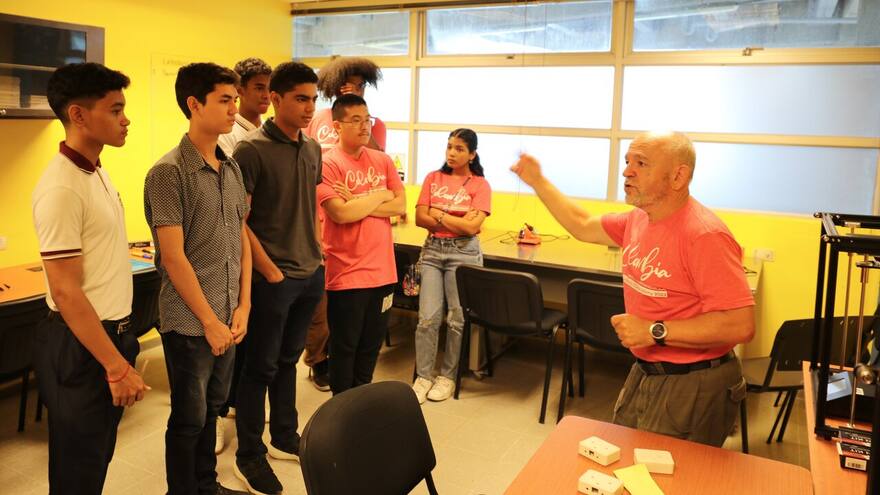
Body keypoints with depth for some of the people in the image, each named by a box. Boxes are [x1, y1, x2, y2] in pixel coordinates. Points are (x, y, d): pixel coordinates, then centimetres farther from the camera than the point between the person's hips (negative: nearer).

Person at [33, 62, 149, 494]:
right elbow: (66, 292, -23)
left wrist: (121, 346, 15)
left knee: (99, 457, 23)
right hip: (81, 346, -8)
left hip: (111, 332, 8)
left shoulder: (97, 171, 7)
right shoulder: (61, 188, -22)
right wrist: (116, 366, -21)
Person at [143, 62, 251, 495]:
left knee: (212, 409, 20)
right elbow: (173, 256, -16)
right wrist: (210, 321, -14)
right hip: (190, 321, -6)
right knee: (189, 419, 9)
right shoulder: (168, 172, -13)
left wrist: (243, 306, 2)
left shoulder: (232, 169, 7)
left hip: (227, 316, 6)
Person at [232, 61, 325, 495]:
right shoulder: (252, 150, -12)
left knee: (288, 360, 19)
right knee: (260, 366, 6)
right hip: (274, 277, -6)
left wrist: (316, 253, 10)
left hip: (311, 274, 6)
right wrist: (270, 271, -14)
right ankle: (249, 455, 21)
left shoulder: (313, 149, 8)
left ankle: (285, 438, 34)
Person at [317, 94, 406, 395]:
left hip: (382, 269, 6)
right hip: (346, 272, -5)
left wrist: (357, 204, -11)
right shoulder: (328, 163, -10)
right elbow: (341, 214, -19)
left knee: (372, 345, 17)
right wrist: (381, 196, -7)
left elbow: (400, 205, 1)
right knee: (344, 347, 9)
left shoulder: (383, 161, 8)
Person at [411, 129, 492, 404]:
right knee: (428, 317, -3)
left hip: (463, 253, -2)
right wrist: (457, 221, -8)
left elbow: (472, 227, -12)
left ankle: (448, 376, 19)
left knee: (457, 319, 3)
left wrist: (439, 214, -5)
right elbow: (420, 218, -1)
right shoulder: (433, 178, 8)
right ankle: (423, 376, 10)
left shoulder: (480, 185, -1)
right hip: (432, 250, 2)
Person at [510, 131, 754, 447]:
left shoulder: (705, 236, -24)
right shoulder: (637, 220, 3)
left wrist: (655, 332, -26)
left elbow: (741, 325, -28)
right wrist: (537, 182, 18)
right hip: (644, 373, 9)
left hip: (691, 386, -8)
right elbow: (584, 227, 19)